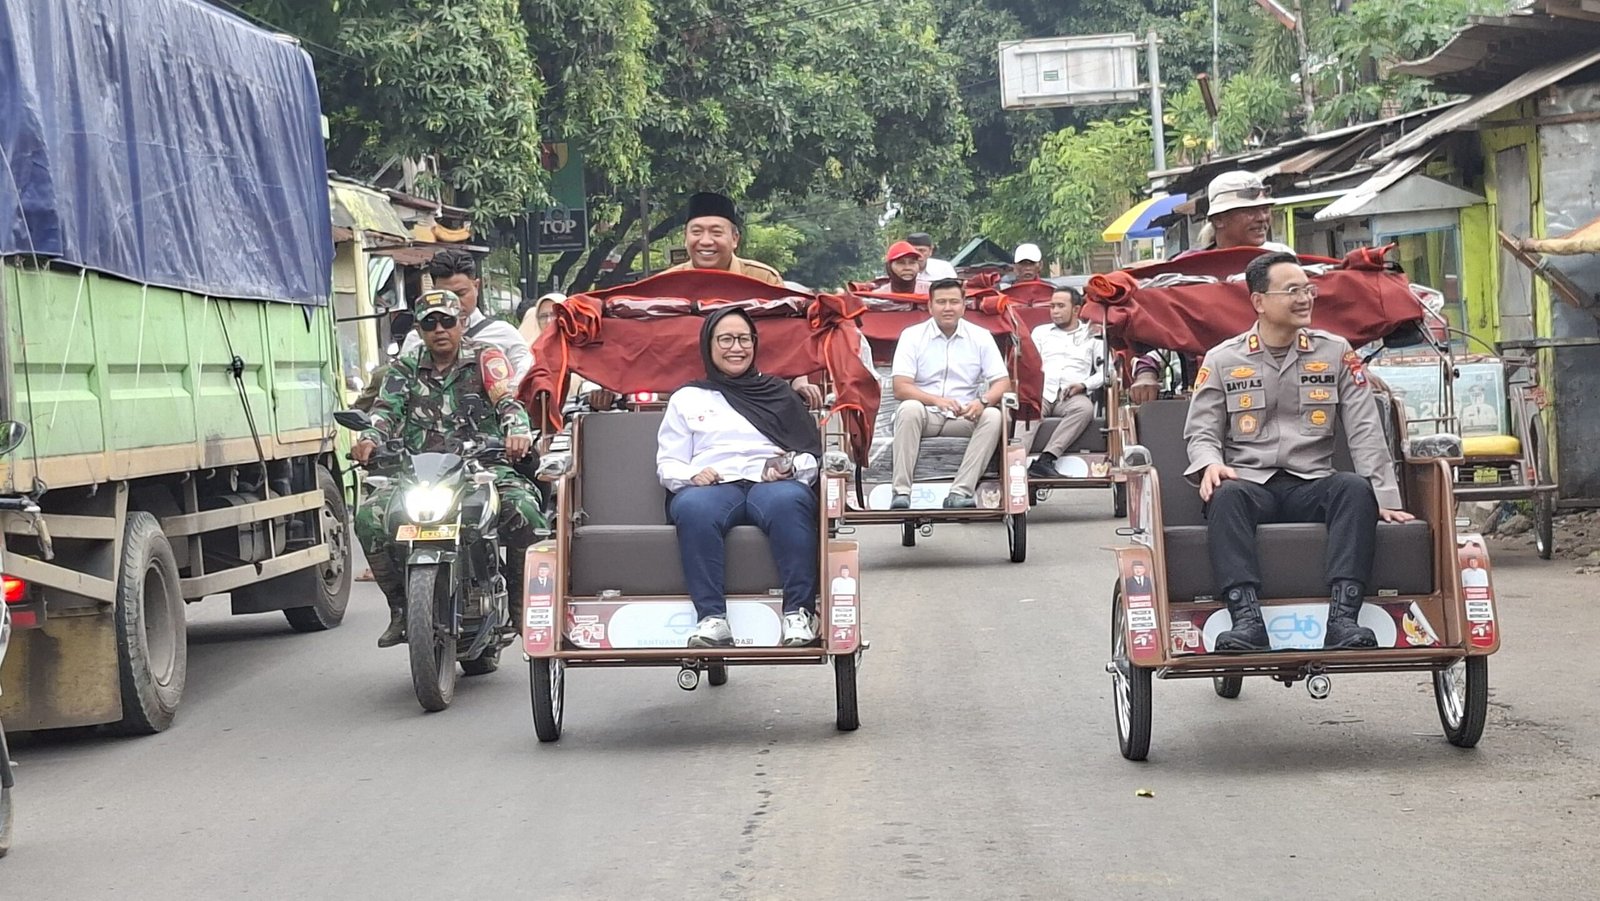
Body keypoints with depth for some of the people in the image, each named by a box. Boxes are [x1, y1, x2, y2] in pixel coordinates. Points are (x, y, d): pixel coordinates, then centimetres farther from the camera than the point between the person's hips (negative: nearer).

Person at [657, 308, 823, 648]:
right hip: (711, 487, 0)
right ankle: (712, 617, -42)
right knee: (693, 508, -38)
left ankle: (799, 613, -39)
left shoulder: (779, 393, 25)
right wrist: (692, 475, -7)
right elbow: (667, 466, 16)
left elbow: (812, 456, 16)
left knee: (788, 501, -38)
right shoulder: (687, 399, 24)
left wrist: (791, 467, -7)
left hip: (773, 484, 0)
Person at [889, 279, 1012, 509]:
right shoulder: (912, 336, 2)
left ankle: (959, 493, -35)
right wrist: (937, 400, -26)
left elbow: (1002, 382, 2)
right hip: (925, 415, -2)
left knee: (993, 416, -28)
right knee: (909, 409, -34)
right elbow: (900, 388, -8)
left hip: (965, 418, 2)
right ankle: (901, 492, -37)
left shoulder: (980, 337, 7)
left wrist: (983, 401, -22)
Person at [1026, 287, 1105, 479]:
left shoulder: (1092, 336, 21)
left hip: (1073, 397, -1)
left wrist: (1084, 385, -7)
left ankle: (1047, 458, -46)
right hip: (1042, 392, 1)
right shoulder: (1041, 332, 27)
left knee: (1085, 408, -38)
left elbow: (1105, 371, 12)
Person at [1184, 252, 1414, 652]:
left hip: (1312, 484, 1)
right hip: (1249, 482, -1)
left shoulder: (1335, 352, 12)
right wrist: (1210, 464, -17)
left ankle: (1342, 617, -42)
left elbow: (1366, 431, 6)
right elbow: (1201, 431, 8)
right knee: (1225, 496, -36)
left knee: (1357, 488, -32)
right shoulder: (1222, 360, 10)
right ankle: (1247, 619, -45)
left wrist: (1386, 498, -5)